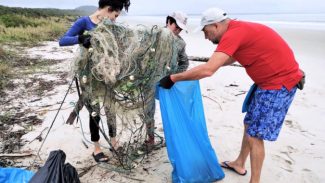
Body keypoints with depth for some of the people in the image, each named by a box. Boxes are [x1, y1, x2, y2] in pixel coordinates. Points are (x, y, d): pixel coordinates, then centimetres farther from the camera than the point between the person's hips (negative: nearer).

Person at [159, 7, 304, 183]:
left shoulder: (233, 33, -23)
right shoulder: (238, 30, 8)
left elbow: (207, 70, -31)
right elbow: (232, 58, 27)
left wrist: (172, 78, -23)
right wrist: (212, 63, 22)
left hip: (279, 83, -10)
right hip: (268, 80, 10)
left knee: (254, 135, -2)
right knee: (249, 124, 19)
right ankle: (239, 164, 37)